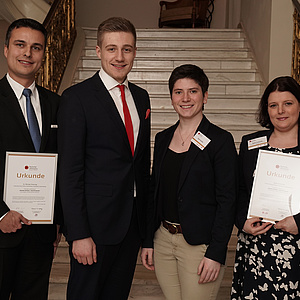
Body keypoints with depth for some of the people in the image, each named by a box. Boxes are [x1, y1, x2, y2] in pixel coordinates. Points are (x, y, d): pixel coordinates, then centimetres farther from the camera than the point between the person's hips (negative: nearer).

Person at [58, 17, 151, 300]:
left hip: (134, 222, 6)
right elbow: (70, 172, -14)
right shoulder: (76, 98, -10)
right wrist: (78, 234, -17)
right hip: (95, 223, -6)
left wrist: (146, 215, 12)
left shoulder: (141, 97, 10)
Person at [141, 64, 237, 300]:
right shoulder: (163, 139, 9)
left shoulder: (220, 140, -8)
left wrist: (216, 254, -15)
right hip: (163, 240, 5)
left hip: (200, 245, -5)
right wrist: (148, 241, 10)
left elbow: (227, 201, -11)